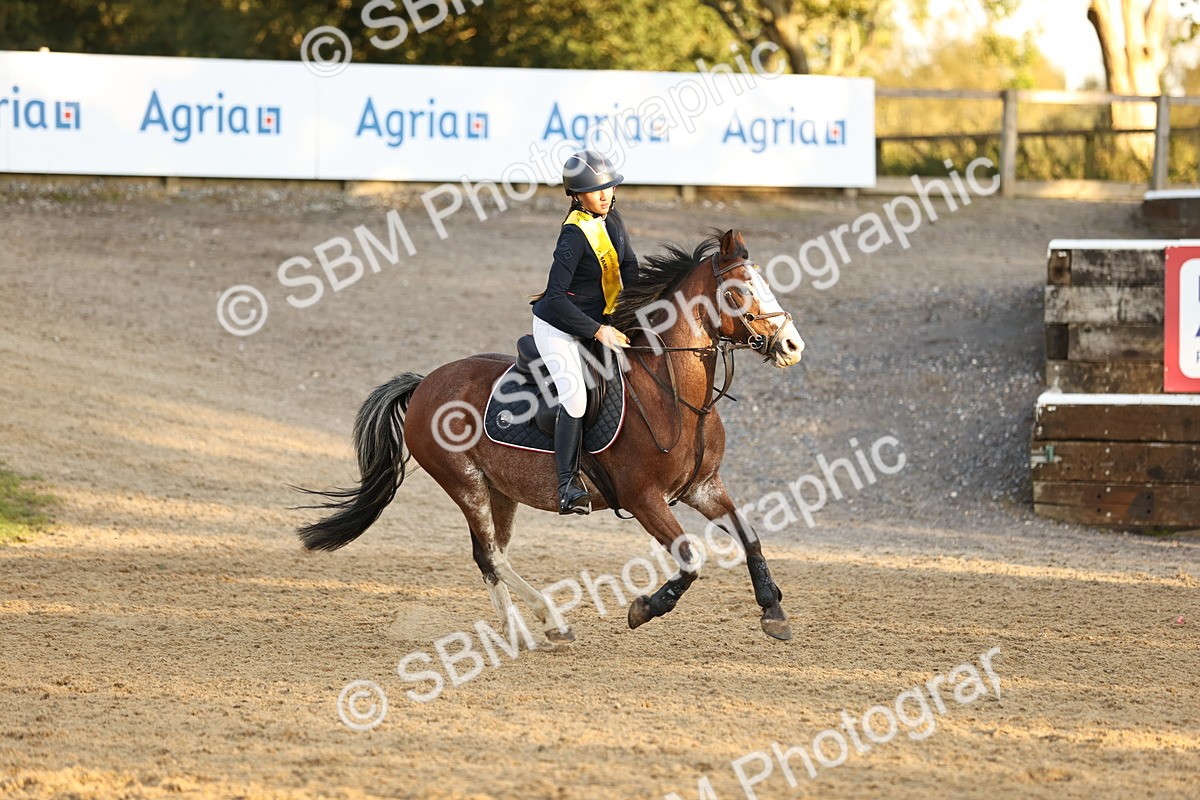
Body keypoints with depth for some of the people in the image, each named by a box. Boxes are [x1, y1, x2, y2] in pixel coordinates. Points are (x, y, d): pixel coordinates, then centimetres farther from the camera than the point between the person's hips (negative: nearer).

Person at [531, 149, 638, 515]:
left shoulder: (612, 221, 0)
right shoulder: (575, 234, -25)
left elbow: (630, 271, 14)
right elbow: (556, 296, -27)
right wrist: (598, 331, -28)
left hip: (597, 321, 9)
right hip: (558, 324, -9)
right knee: (575, 395, -23)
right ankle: (568, 485, -18)